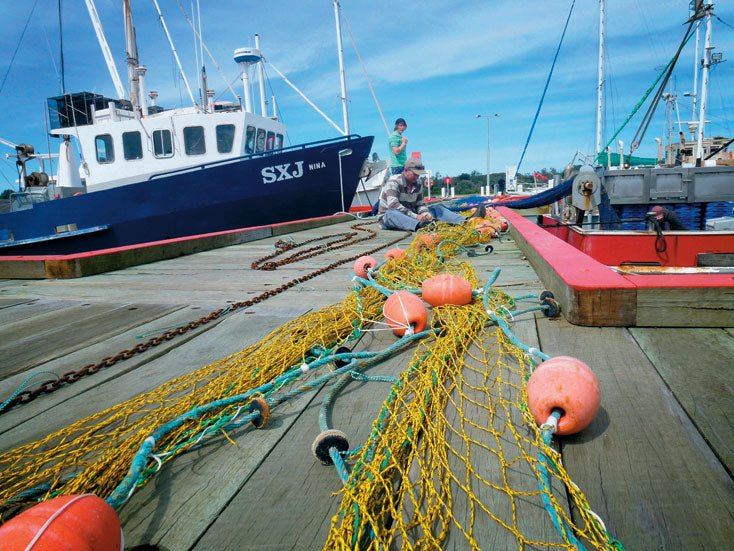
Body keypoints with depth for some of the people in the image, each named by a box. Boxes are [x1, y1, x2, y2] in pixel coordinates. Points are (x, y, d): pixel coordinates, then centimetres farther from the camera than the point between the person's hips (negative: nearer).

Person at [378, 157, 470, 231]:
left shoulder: (417, 184, 6)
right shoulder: (394, 182, -16)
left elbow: (420, 205, 7)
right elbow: (393, 205, -27)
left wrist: (425, 214, -17)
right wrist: (415, 216, -31)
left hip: (410, 217, 6)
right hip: (388, 218, -6)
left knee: (437, 208, -3)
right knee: (391, 214, -42)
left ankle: (465, 222, -23)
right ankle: (421, 225, -66)